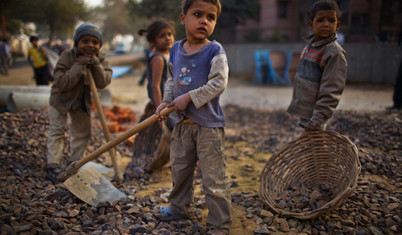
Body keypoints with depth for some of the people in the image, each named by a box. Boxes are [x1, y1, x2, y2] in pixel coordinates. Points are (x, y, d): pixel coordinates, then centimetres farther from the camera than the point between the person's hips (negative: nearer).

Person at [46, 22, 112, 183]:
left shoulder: (101, 59, -13)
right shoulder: (67, 56, -23)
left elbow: (103, 83, -25)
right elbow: (60, 83, -29)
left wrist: (95, 63, -35)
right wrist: (78, 67, -36)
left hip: (83, 100, 4)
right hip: (61, 98, -4)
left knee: (83, 132, 10)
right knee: (56, 130, -5)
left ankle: (74, 163, 26)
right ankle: (53, 165, 3)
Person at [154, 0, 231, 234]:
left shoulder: (215, 50, -12)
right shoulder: (176, 49, 6)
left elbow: (219, 83, -19)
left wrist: (189, 98, -20)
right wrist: (167, 101, 0)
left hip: (209, 124, -6)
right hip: (183, 122, 6)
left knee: (214, 178, -1)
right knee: (179, 169, 21)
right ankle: (179, 207, 43)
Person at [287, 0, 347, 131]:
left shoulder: (335, 53, -17)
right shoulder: (310, 46, 9)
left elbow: (331, 92, -21)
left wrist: (315, 122, -24)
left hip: (314, 115, -8)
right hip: (304, 111, 8)